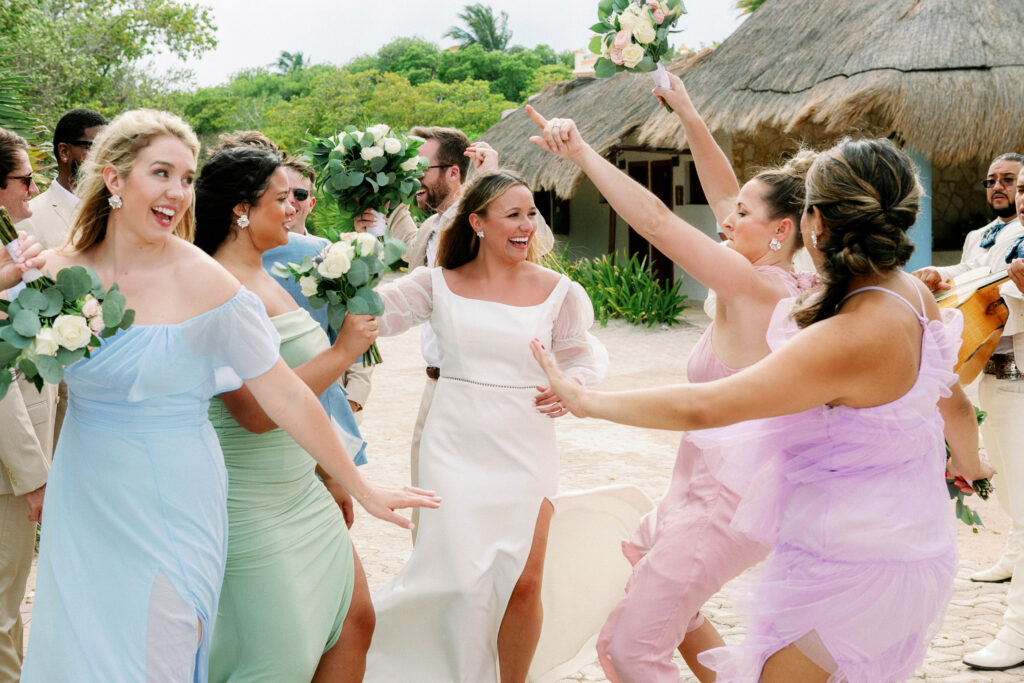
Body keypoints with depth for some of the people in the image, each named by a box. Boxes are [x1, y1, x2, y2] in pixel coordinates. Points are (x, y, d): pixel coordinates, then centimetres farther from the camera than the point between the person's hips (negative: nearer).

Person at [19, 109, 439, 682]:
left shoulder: (202, 282, -15)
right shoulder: (61, 271, -3)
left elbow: (285, 395, -12)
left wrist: (362, 489, -8)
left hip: (169, 504, -4)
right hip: (84, 502, 4)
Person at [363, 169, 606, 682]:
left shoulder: (556, 291, 1)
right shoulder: (439, 285, 2)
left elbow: (584, 356, 7)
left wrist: (572, 385, -14)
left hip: (525, 448, 1)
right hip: (454, 447, 0)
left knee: (525, 581, -2)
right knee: (461, 577, -7)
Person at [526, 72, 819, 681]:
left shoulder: (755, 288, -23)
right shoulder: (791, 287, 2)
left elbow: (656, 219, -25)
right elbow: (724, 195, 12)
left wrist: (581, 152, -19)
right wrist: (691, 118, 8)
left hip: (722, 509, -10)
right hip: (707, 493, 10)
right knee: (674, 610, 32)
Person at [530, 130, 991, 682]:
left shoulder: (850, 338, -30)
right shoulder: (914, 294, 0)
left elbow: (701, 407, -32)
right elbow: (952, 400, 18)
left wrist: (586, 400, -19)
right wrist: (969, 461, 41)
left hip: (854, 570, -10)